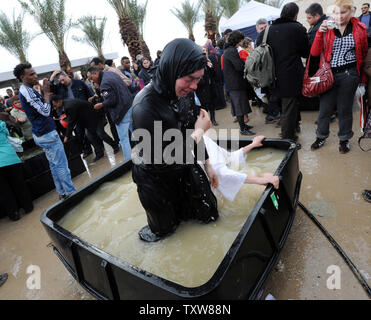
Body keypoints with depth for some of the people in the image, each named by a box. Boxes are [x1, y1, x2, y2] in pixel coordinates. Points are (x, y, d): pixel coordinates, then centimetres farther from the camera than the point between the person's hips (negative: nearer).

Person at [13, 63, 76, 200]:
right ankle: (70, 192, 5)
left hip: (41, 134, 10)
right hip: (47, 134, -10)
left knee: (54, 164, 15)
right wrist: (46, 93, -14)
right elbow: (45, 111, -23)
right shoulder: (27, 91, -17)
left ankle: (62, 192, 24)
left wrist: (46, 94, 7)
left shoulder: (27, 90, 14)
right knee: (61, 164, -4)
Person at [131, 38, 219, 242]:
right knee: (165, 227, 19)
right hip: (157, 182, -6)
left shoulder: (182, 93, -9)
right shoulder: (145, 107, -33)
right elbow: (162, 160, -31)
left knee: (209, 214, 21)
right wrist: (199, 132, -23)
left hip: (185, 170, 6)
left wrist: (207, 166, 12)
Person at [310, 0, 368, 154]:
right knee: (325, 108, 5)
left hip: (349, 75, 0)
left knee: (345, 109, 8)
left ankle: (344, 139, 24)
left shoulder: (359, 29, 4)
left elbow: (363, 54, 11)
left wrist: (362, 77, 14)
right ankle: (321, 137, 23)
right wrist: (320, 33, -17)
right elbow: (314, 53, -5)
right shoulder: (328, 28, 2)